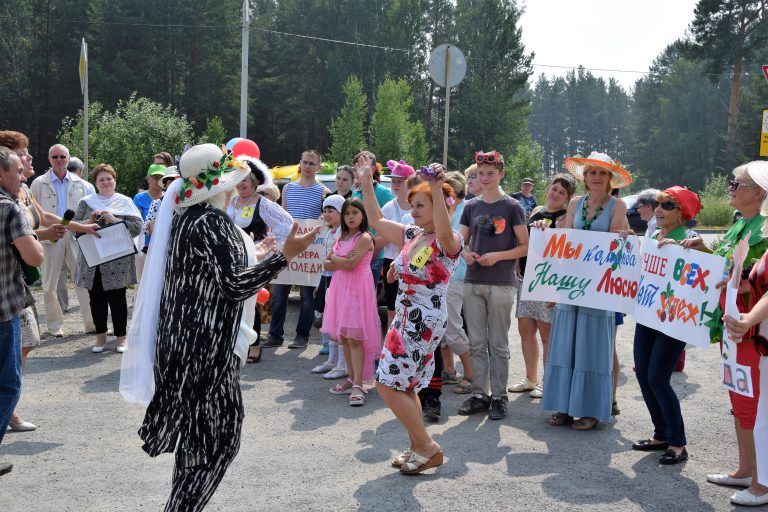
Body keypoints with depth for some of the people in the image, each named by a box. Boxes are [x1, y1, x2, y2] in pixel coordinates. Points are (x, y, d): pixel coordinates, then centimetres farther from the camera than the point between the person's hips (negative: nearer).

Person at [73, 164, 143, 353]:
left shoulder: (125, 202, 3)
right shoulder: (86, 202, 10)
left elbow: (137, 227, -7)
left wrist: (114, 220, -15)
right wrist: (89, 221, -10)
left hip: (117, 261, -3)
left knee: (117, 298, 2)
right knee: (96, 298, 8)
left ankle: (121, 337, 13)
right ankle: (100, 336, 20)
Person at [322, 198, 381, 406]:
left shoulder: (364, 238, -8)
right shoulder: (342, 237, 16)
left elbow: (350, 264, -18)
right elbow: (326, 264, 10)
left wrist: (334, 258, 0)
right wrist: (343, 260, -8)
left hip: (357, 289, -8)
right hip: (340, 287, 8)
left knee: (354, 338, -11)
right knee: (343, 337, 9)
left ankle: (358, 385, -11)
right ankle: (352, 379, 18)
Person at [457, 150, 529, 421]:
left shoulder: (512, 207, -2)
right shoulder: (471, 206, 10)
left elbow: (525, 247, -3)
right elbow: (462, 241, 17)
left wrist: (497, 256, -16)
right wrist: (465, 252, -6)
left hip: (501, 284, -4)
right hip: (473, 283, 4)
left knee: (498, 344, 3)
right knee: (477, 343, 8)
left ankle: (499, 397, 12)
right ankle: (479, 394, 17)